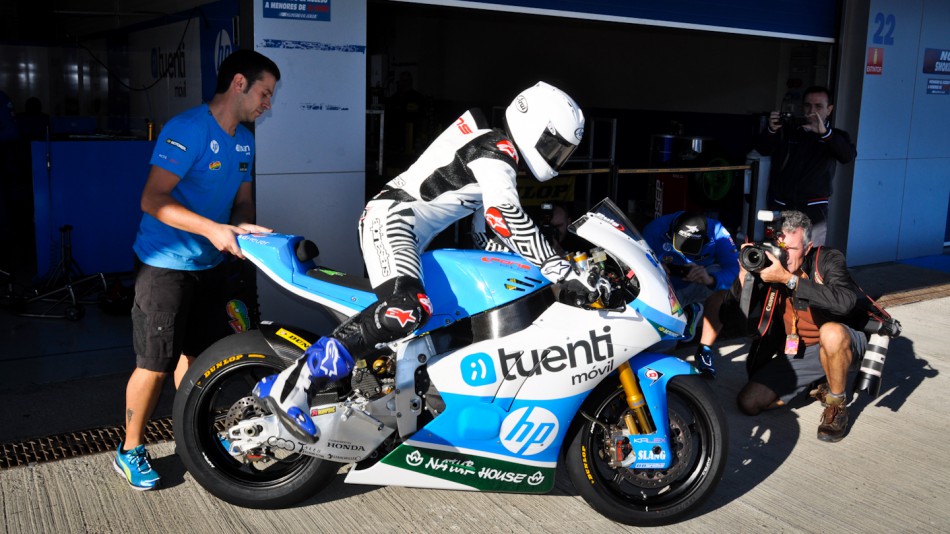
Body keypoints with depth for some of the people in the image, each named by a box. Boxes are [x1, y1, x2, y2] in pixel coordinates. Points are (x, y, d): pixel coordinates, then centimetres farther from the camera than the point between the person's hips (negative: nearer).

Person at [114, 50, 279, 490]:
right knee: (155, 366, -2)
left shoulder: (244, 140, 8)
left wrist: (245, 227, -7)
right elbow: (153, 199, -24)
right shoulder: (188, 129, -19)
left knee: (198, 354, 16)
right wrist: (212, 229, -32)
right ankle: (130, 451, 18)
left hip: (209, 265, 8)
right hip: (165, 266, -7)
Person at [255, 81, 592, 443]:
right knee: (406, 310, -34)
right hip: (390, 217, -11)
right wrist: (561, 272, -27)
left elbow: (488, 233, 27)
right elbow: (505, 218, -27)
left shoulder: (495, 155, 20)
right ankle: (290, 384, -33)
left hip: (412, 237, 11)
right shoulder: (497, 148, -11)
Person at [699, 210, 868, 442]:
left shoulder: (828, 259, -15)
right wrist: (744, 273, -23)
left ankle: (837, 404, -11)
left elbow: (844, 301, -36)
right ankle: (818, 385, 16)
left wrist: (789, 279, -37)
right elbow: (729, 313, -10)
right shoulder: (768, 270, -7)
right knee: (748, 403, -8)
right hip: (795, 352, 4)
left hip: (844, 342, -4)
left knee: (831, 332, -41)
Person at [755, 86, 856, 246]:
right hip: (780, 209, 1)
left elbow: (849, 156, -13)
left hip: (813, 214, -1)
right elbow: (762, 149, -2)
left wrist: (825, 133, -30)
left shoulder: (835, 136, 6)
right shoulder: (787, 130, 7)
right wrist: (771, 130, -24)